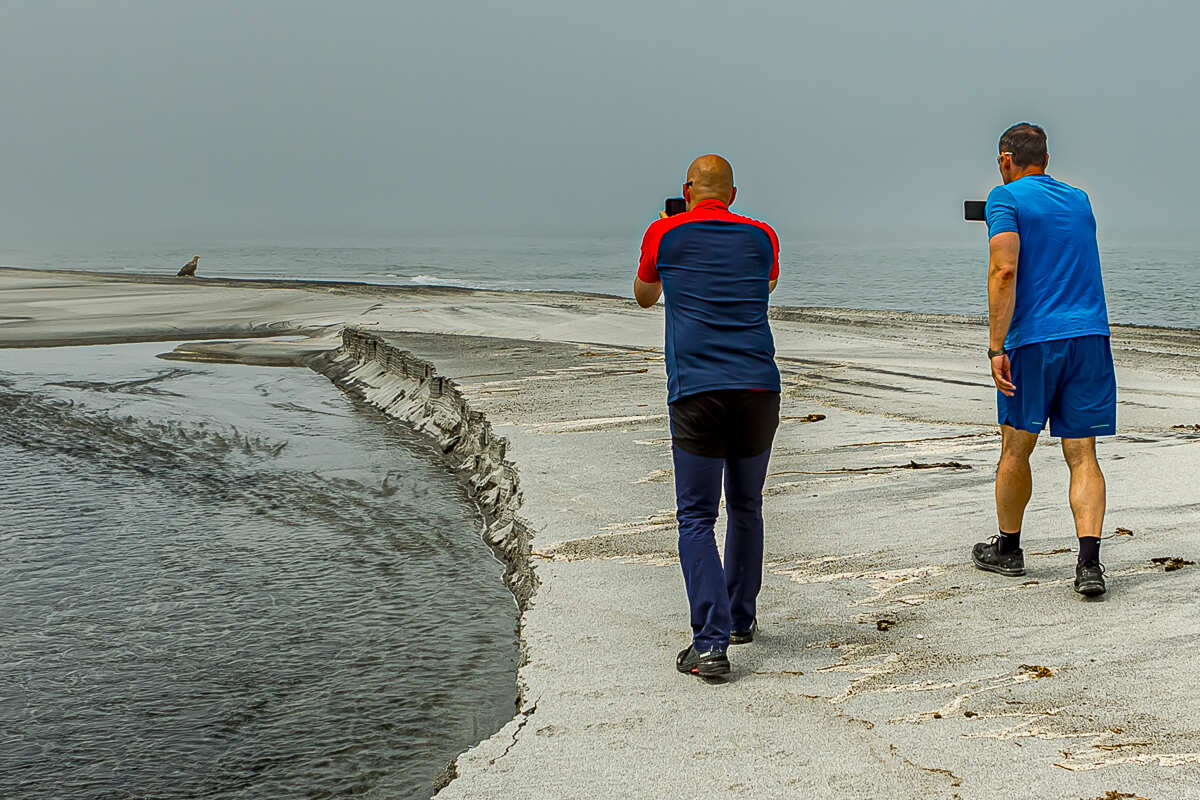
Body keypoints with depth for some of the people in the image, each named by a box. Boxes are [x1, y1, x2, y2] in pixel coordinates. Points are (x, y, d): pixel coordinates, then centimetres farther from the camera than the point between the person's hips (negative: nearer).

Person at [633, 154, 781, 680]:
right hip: (758, 389, 3)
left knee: (697, 518, 0)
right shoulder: (762, 237, 12)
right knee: (746, 507, 19)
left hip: (696, 394, -3)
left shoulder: (664, 235, 6)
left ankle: (710, 643, -11)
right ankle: (740, 619, 33)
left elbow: (644, 297, 25)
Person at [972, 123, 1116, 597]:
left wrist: (997, 348, -16)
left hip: (1033, 338, -4)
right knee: (1082, 455, 2)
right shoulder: (1079, 201, 18)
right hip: (1090, 336, 5)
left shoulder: (1006, 198, -1)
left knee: (1015, 450, 11)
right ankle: (1089, 561, -11)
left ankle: (1008, 549, 25)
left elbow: (1005, 271, -14)